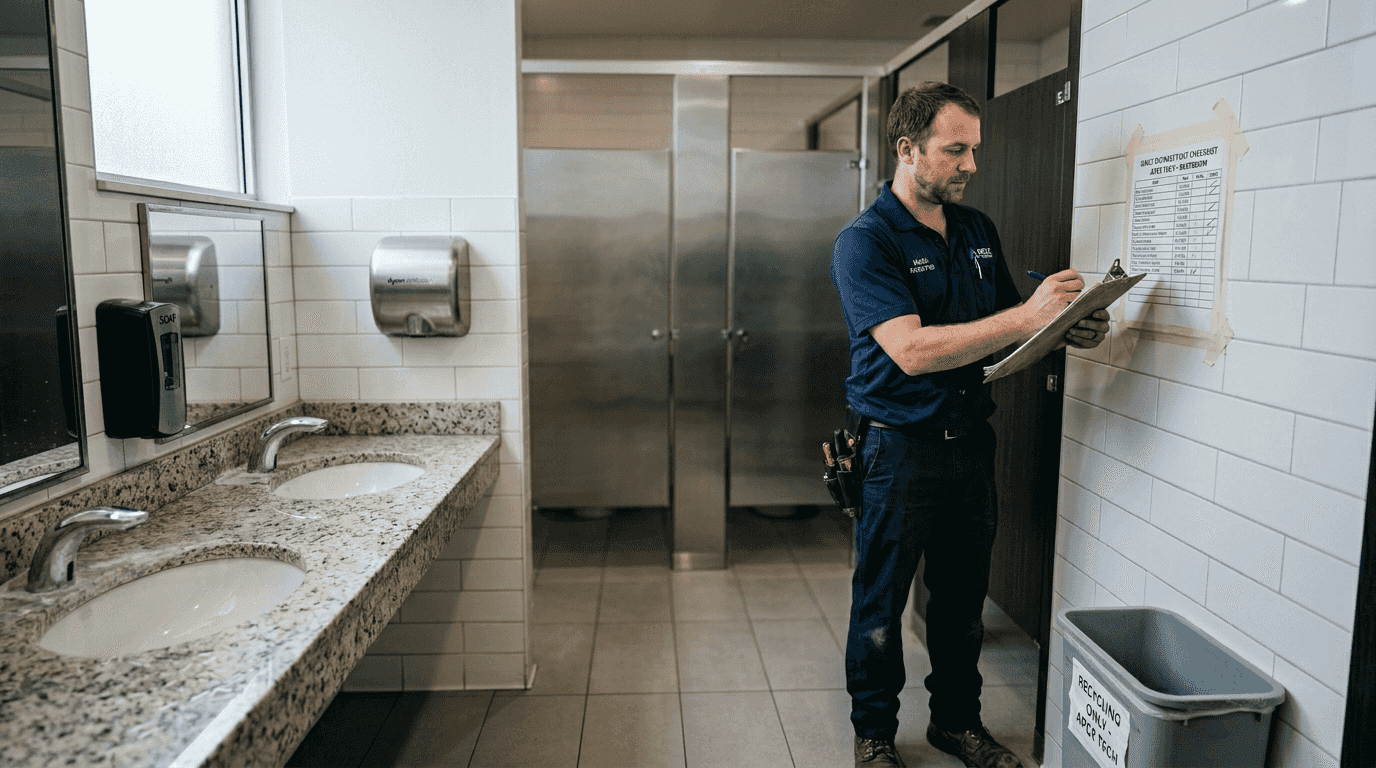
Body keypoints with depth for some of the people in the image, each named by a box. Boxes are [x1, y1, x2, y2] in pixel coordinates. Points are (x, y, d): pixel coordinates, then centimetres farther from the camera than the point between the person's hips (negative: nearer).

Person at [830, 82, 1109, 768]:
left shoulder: (977, 230, 10)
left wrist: (1069, 329, -4)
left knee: (964, 597, 17)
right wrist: (1029, 315, -27)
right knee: (880, 602, 7)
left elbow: (1007, 330, 18)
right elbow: (912, 350, -25)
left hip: (972, 440, 6)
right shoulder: (864, 241, -13)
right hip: (899, 448, -6)